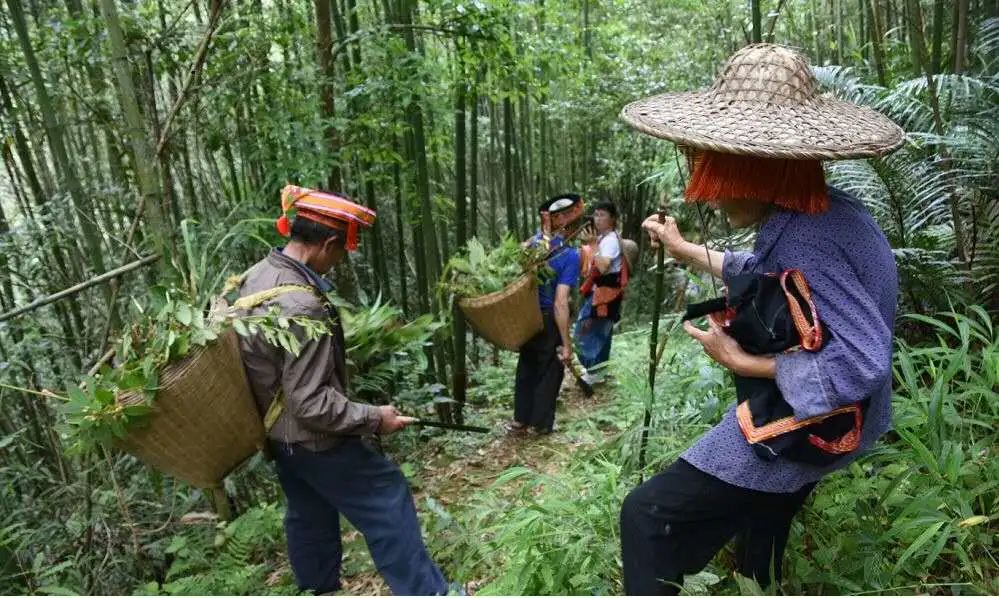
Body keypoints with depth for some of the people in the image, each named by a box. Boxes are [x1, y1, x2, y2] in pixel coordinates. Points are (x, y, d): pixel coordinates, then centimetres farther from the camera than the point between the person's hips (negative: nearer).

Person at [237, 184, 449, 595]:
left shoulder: (257, 275, -1)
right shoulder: (302, 307, -32)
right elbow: (312, 405, -30)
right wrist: (374, 418, -19)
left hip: (278, 431, 9)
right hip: (314, 438, -9)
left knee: (308, 514, 24)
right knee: (386, 503, 4)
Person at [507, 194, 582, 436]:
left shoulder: (536, 241, -2)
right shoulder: (570, 255, -22)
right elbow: (560, 303, -25)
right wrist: (566, 343, -20)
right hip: (549, 320, -6)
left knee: (526, 368, 20)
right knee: (549, 372, 13)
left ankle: (521, 420, 32)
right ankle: (541, 424, 27)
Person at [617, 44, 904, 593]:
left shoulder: (805, 239, -33)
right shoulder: (816, 212, -3)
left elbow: (863, 364, -37)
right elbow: (759, 272, 15)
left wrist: (746, 363, -28)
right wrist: (682, 249, 21)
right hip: (804, 419, 10)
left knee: (648, 515, -5)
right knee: (756, 547, 30)